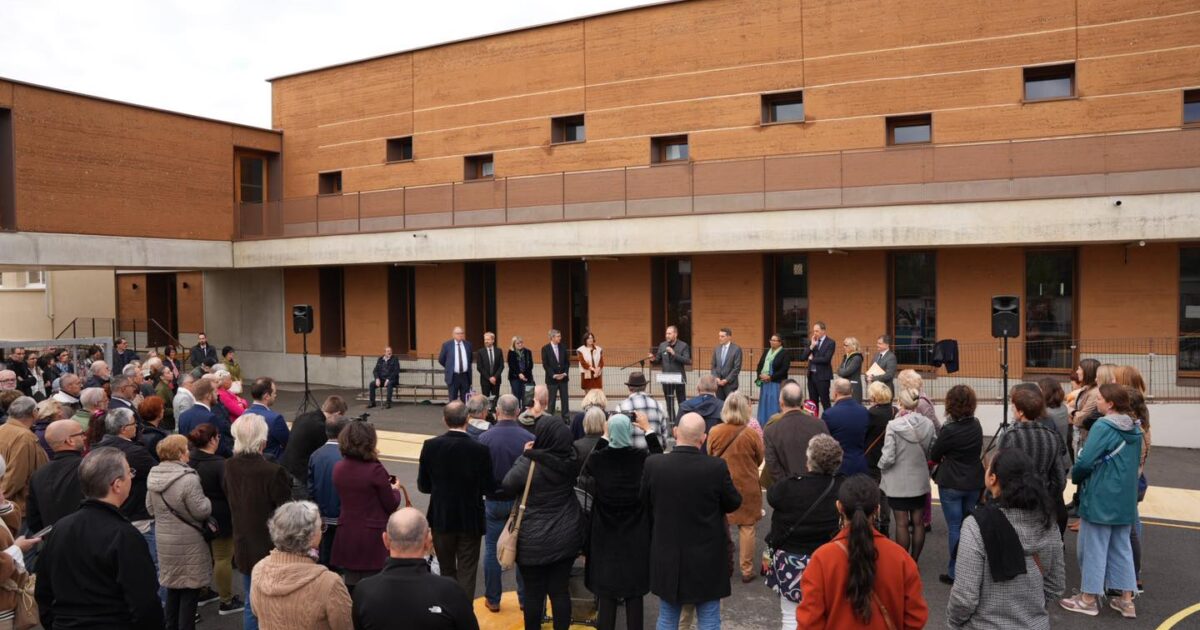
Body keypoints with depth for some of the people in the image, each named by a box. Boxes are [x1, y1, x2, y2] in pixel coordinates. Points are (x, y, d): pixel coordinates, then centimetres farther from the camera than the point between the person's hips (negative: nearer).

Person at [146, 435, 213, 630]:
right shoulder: (188, 478, -23)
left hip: (164, 539, 8)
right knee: (190, 588, 3)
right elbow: (201, 511, -18)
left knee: (173, 585, 19)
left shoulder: (153, 476, 2)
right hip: (187, 541, -8)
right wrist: (207, 501, 1)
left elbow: (150, 509, 12)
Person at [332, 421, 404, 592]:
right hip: (373, 536, -5)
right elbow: (391, 505, -8)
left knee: (351, 586, 14)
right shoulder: (375, 469, -17)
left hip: (346, 535, 5)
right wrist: (395, 489, 12)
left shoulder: (338, 468, 0)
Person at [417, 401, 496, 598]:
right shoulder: (480, 450, -18)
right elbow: (489, 489, -11)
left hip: (441, 518, 2)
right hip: (470, 520, -2)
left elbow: (423, 486, -6)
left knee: (447, 570, 20)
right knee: (466, 573, 9)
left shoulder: (430, 446, -13)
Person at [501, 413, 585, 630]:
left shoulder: (528, 464, -19)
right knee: (560, 590, 13)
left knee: (534, 593, 10)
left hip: (534, 540, -4)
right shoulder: (571, 461, -6)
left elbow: (507, 486, -5)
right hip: (566, 536, 4)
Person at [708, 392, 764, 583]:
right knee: (746, 527, 9)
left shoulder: (714, 432, -12)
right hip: (747, 486, -2)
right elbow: (759, 460, -1)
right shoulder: (751, 434, -16)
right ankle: (747, 570, 14)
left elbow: (709, 458, 2)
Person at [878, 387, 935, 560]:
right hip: (920, 481, 4)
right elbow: (932, 453, 4)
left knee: (902, 524, 5)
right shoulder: (928, 424, -8)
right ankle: (914, 561, 25)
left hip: (899, 482, -4)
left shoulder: (893, 426, -21)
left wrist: (881, 465, 3)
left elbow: (888, 458, -18)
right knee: (918, 522, 14)